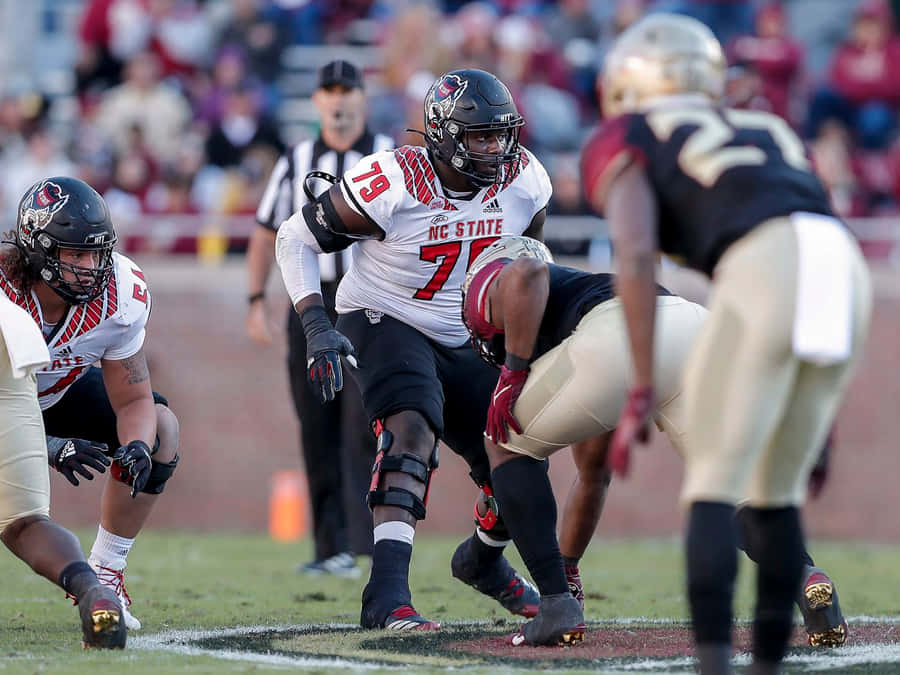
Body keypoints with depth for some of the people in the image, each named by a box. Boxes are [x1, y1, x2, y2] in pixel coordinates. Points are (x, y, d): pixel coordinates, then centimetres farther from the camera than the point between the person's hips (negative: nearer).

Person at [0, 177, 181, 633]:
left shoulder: (120, 297, -27)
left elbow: (134, 401, -17)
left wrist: (137, 447, -40)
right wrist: (48, 448, -49)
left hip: (60, 389, 4)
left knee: (160, 429, -17)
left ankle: (104, 575, -7)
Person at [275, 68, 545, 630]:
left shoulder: (523, 182, -9)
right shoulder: (391, 186, -24)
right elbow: (296, 238, -12)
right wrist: (317, 327, -22)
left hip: (462, 341, 6)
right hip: (383, 325, -6)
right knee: (413, 427, -34)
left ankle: (484, 559, 37)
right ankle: (387, 594, -45)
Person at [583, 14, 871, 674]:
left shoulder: (623, 142, 19)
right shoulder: (767, 130, 37)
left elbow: (635, 255, 1)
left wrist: (640, 392, -1)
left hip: (764, 272, -5)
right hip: (847, 272, 6)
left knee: (713, 489, 1)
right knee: (776, 494, 19)